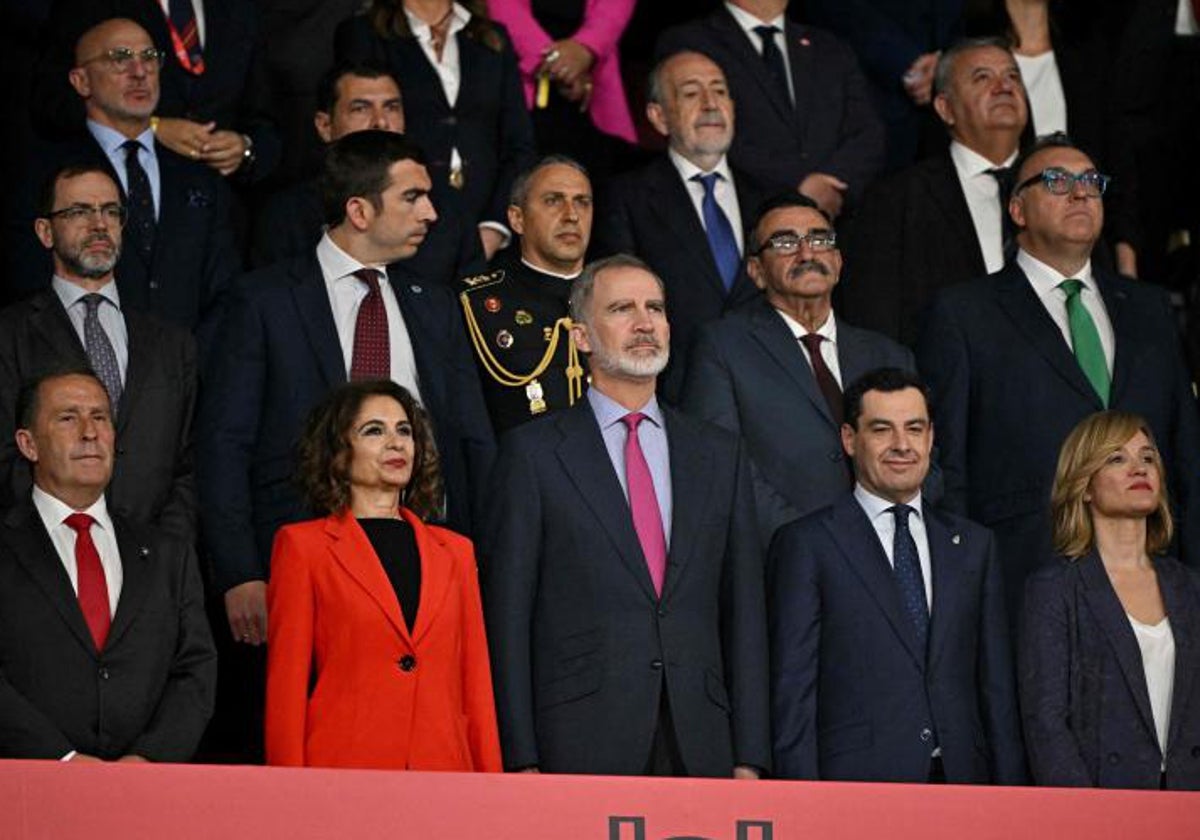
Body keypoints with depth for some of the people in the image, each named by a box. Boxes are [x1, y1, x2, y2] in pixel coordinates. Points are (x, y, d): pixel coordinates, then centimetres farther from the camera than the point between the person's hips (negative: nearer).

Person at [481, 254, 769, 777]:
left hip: (700, 751, 3)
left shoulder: (719, 455, 15)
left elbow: (743, 610, 13)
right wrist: (522, 762, -7)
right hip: (580, 750, -3)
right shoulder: (533, 453, 4)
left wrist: (749, 758, 6)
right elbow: (508, 612, 0)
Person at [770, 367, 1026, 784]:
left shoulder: (973, 544, 17)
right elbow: (793, 692, -2)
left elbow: (997, 686, 15)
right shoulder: (806, 544, 3)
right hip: (856, 786, -4)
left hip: (962, 781, 4)